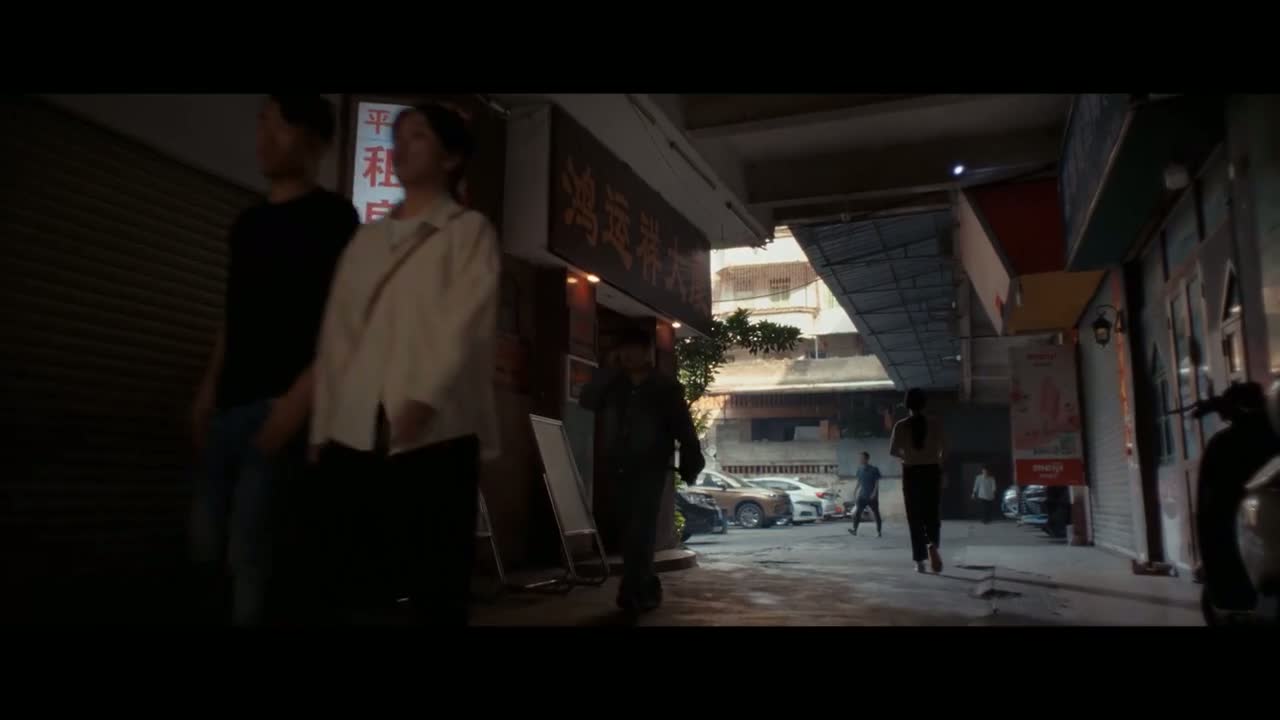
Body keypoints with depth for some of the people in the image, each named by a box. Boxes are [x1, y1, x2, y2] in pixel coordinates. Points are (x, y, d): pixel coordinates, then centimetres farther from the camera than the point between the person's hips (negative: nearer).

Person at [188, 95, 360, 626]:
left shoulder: (332, 217, -3)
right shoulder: (247, 223, 18)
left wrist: (300, 397, -18)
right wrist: (208, 390, 15)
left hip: (280, 403, -7)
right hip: (230, 404, 7)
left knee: (249, 546, -7)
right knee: (205, 535, 10)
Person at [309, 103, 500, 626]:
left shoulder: (470, 231, 8)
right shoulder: (366, 238, 21)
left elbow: (465, 323, -7)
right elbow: (337, 333, 14)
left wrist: (424, 399, -21)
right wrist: (323, 425, 6)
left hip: (435, 432, -4)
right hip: (356, 433, 4)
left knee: (435, 586, -1)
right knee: (354, 585, 4)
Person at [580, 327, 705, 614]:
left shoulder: (665, 388, 0)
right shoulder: (614, 386, 12)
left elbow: (684, 429, -1)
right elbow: (587, 400, -1)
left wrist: (690, 465, -8)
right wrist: (609, 369, -3)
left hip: (650, 470, -5)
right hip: (620, 471, 5)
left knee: (640, 532, -13)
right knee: (630, 532, 8)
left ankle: (635, 592, -11)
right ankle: (646, 590, 19)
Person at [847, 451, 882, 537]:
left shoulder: (874, 469, -8)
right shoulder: (860, 469, 5)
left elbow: (877, 482, -9)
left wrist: (874, 493, -18)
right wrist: (855, 491, 11)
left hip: (872, 496, -4)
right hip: (862, 495, 4)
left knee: (876, 514, 3)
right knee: (857, 512, -6)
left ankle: (879, 532, 11)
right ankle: (854, 530, -4)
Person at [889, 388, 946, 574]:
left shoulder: (901, 425, -5)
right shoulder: (935, 423, -4)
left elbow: (893, 451, -5)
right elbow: (944, 449, -3)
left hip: (911, 472, 0)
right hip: (932, 471, 0)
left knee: (915, 517, 7)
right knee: (933, 513, 11)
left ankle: (920, 561, 6)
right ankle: (933, 544, -19)